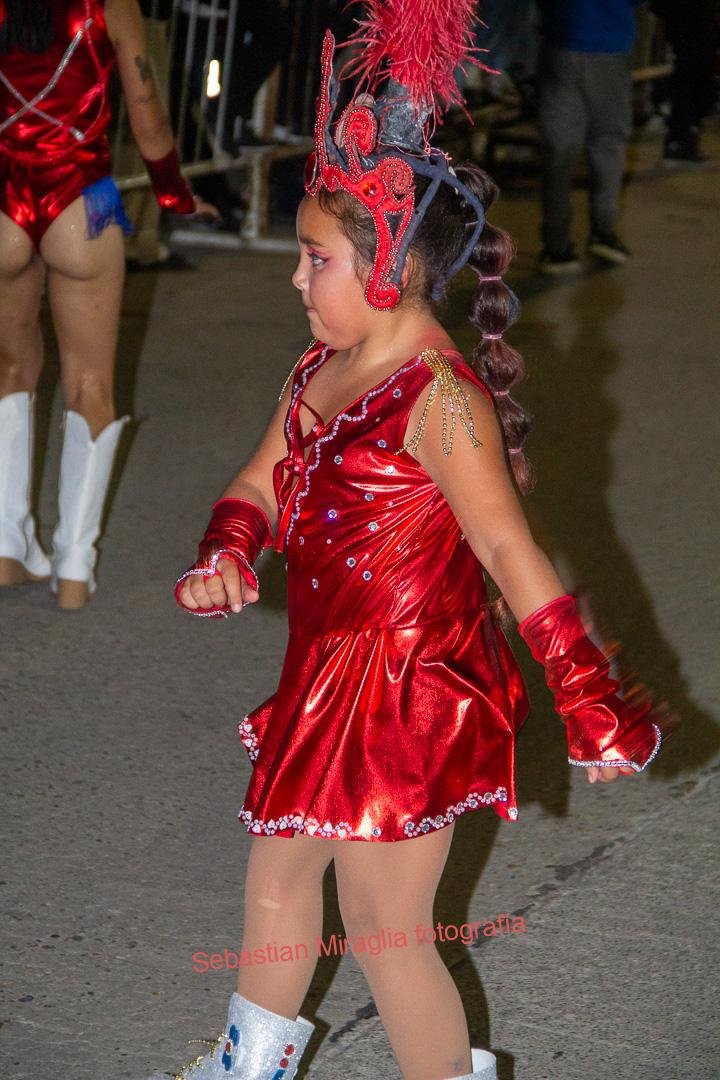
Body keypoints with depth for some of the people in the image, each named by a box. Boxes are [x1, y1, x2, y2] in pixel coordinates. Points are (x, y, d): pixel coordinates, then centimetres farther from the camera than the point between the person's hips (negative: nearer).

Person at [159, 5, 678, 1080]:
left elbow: (517, 562, -22)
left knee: (385, 929, 4)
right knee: (278, 868, 25)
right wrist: (224, 559, -13)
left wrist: (592, 712, -19)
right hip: (328, 674, 9)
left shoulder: (439, 399, -23)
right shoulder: (321, 374, 3)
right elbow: (259, 488, 10)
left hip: (408, 698, -9)